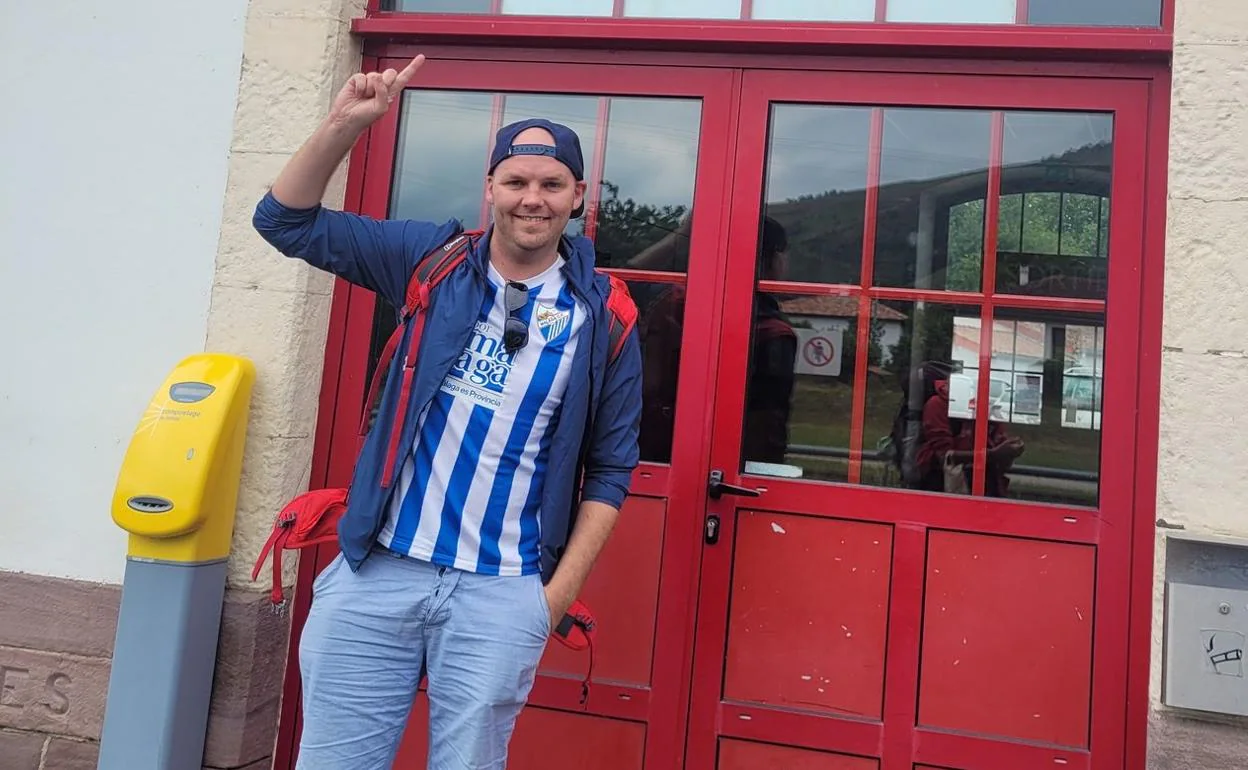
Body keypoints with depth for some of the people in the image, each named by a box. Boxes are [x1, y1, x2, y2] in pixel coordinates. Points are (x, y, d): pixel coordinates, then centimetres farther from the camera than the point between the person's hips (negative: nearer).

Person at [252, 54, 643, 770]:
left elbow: (610, 467, 3)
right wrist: (345, 124, -10)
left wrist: (560, 591, -2)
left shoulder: (603, 317, -1)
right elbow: (288, 221, 4)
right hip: (377, 571, 2)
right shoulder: (431, 260, 2)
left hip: (503, 595, -1)